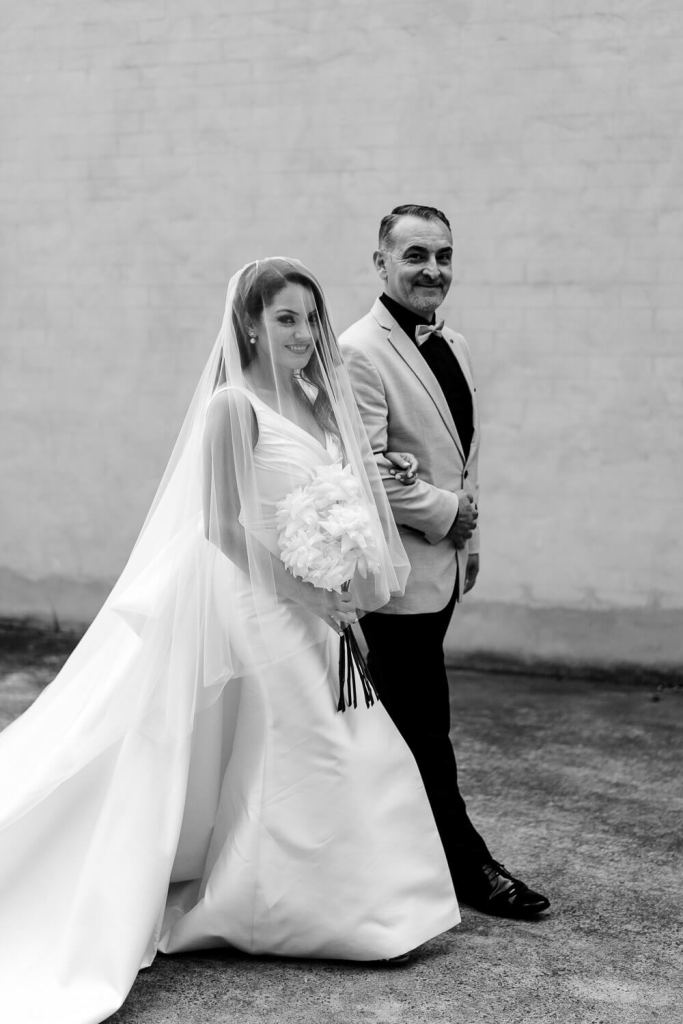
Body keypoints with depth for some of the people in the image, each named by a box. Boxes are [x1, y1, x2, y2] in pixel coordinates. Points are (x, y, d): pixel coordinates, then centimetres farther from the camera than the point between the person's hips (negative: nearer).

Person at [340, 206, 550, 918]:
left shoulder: (452, 346, 13)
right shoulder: (359, 353, -16)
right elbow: (363, 473, -22)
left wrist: (469, 539, 19)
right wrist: (444, 513, -13)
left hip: (441, 565, 9)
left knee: (407, 721, 16)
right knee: (425, 725, 2)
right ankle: (466, 864, 13)